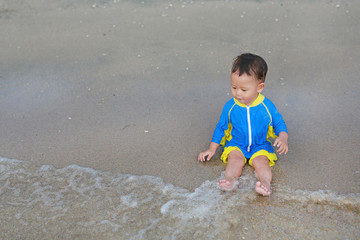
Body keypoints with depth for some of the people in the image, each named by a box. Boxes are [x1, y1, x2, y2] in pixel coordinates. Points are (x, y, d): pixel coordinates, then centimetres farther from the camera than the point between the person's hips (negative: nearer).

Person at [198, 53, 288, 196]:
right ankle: (231, 179, -50)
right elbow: (221, 126, 6)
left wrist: (283, 138, -18)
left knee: (261, 160, -26)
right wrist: (212, 148, 7)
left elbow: (279, 122, 3)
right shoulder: (230, 106, -6)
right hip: (236, 145, 0)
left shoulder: (266, 106, -8)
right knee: (235, 158, -27)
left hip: (260, 146, 0)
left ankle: (265, 182, -48)